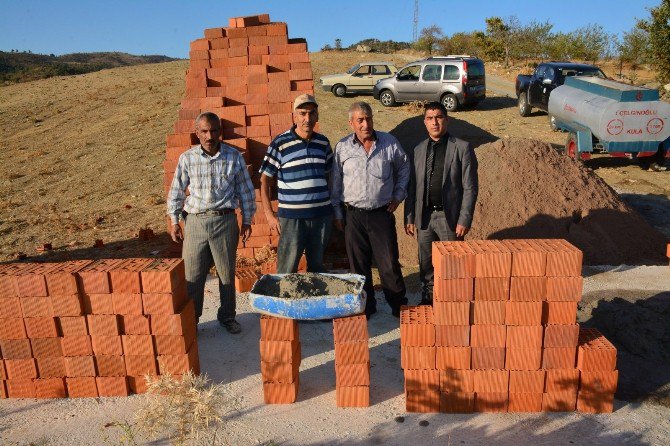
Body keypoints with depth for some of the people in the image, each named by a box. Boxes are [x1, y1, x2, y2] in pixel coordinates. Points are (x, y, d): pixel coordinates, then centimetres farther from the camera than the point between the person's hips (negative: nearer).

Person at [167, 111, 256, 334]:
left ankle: (227, 316, 27)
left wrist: (247, 220, 6)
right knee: (192, 274, 5)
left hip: (225, 220, 0)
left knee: (227, 273, 10)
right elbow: (176, 191, 7)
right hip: (195, 221, 0)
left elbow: (245, 190, 5)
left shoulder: (234, 157, -2)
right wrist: (174, 221, 7)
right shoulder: (187, 158, -1)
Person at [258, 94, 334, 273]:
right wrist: (269, 215, -6)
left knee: (317, 267, 16)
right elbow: (265, 180, -2)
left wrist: (334, 206, 13)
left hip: (322, 215, 4)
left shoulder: (323, 143, 7)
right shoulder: (280, 144, -6)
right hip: (291, 217, -4)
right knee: (286, 272, 2)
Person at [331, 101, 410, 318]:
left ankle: (398, 306, 21)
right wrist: (337, 213, 6)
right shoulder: (342, 147, 0)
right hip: (353, 215, 1)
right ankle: (365, 306, 26)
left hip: (382, 213, 0)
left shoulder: (389, 142, 0)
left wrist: (398, 195, 7)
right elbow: (336, 182, 7)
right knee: (359, 265, 10)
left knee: (389, 263, 4)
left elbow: (404, 168, 16)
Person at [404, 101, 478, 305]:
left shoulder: (462, 148, -3)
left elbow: (470, 188, -6)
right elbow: (412, 187, 11)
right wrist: (409, 218, 7)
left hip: (450, 217, -3)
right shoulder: (418, 150, 9)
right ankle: (427, 301, 30)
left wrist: (464, 220, -11)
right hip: (424, 217, 4)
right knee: (426, 265, 14)